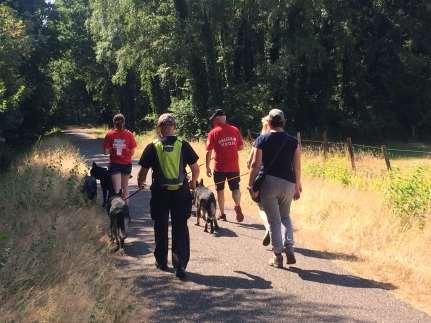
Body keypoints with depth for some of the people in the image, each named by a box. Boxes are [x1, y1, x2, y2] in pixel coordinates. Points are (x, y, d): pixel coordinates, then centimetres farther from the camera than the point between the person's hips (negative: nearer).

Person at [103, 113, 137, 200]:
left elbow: (106, 151, -6)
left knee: (117, 188, -1)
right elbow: (132, 152, -6)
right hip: (127, 163, 1)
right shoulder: (129, 134, -7)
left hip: (114, 164, -1)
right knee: (125, 186, 19)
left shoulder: (110, 134, -7)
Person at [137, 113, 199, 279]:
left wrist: (141, 183, 23)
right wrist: (193, 182, 22)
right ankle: (180, 265, -1)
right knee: (180, 229, 5)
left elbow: (143, 171, 1)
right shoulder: (183, 145, -2)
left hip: (160, 193, 0)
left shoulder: (152, 147, -4)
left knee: (161, 228, 16)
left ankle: (161, 261, 28)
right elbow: (196, 169, 1)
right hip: (181, 192, 0)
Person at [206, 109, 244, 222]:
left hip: (219, 167, -2)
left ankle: (222, 214, 19)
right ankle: (238, 205, -15)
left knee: (220, 190, 14)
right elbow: (241, 146, 6)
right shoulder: (235, 130, 0)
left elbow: (209, 151, -8)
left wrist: (208, 167, 1)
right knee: (235, 188, 12)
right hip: (234, 167, 2)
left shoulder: (213, 133, -7)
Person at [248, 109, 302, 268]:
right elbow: (297, 167, 4)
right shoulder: (293, 141, 4)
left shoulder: (262, 140, -2)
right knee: (285, 216, 21)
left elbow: (256, 164, -7)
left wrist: (250, 184, -2)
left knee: (274, 220, 6)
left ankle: (278, 256, 9)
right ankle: (289, 248, 7)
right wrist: (298, 186, 13)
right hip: (288, 183, 3)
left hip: (269, 182, -2)